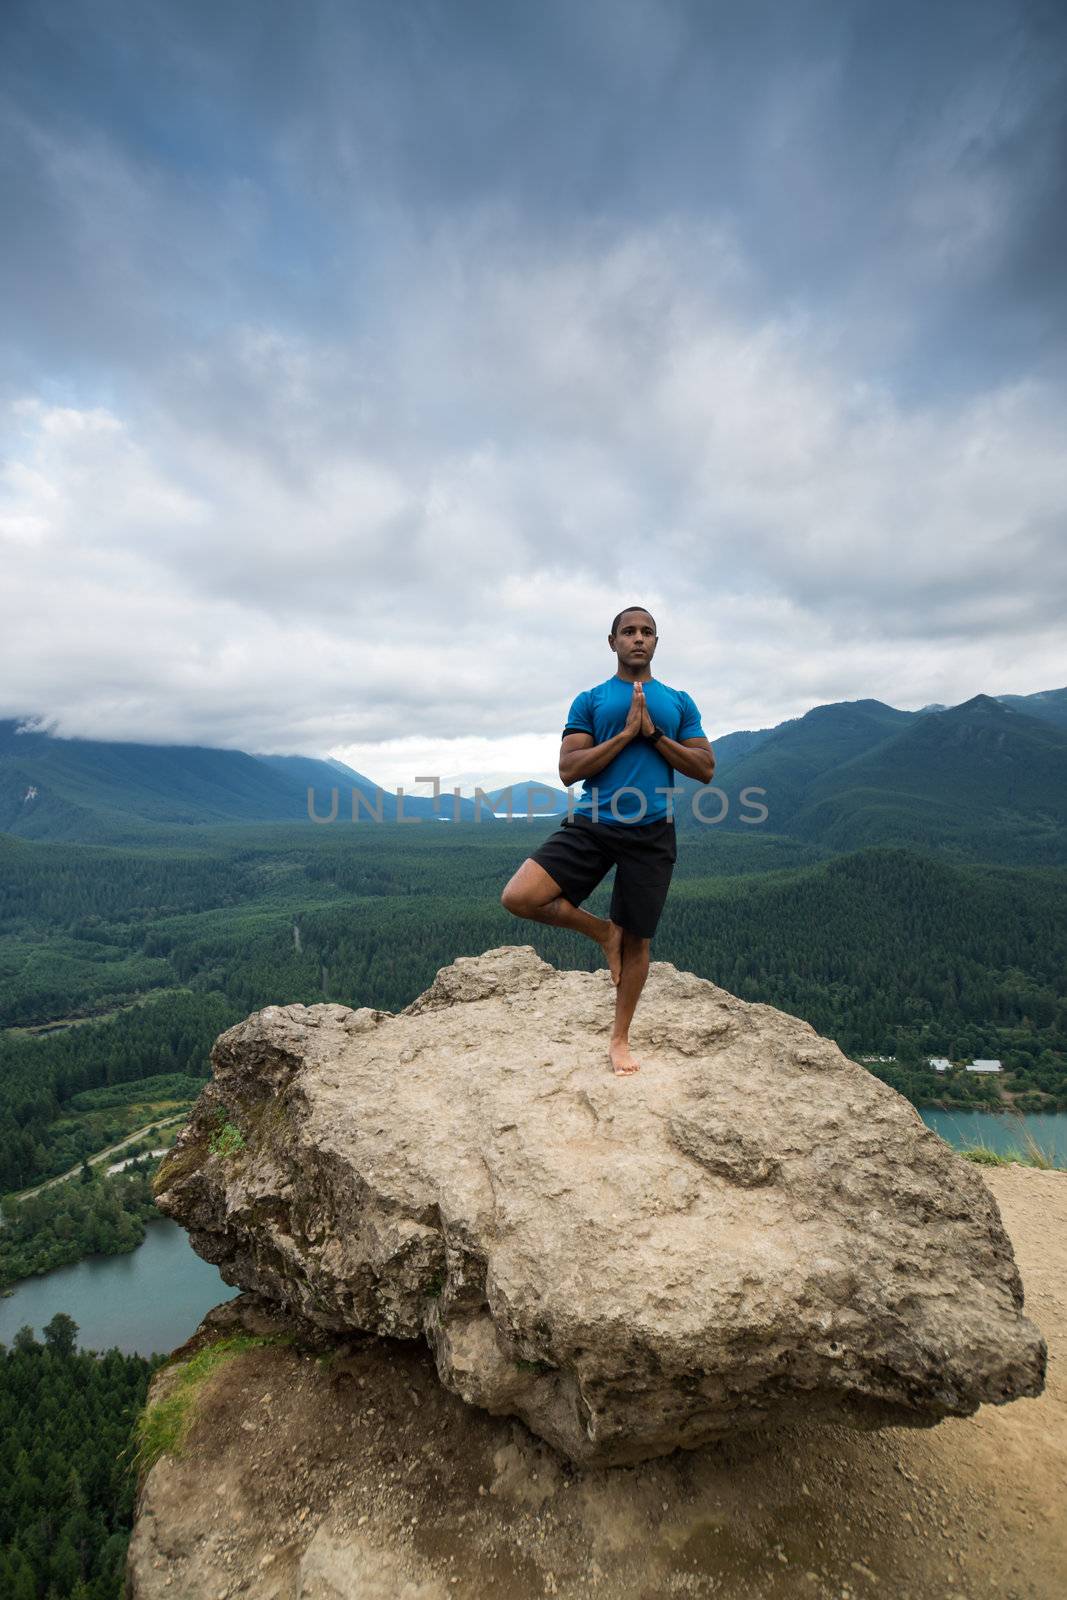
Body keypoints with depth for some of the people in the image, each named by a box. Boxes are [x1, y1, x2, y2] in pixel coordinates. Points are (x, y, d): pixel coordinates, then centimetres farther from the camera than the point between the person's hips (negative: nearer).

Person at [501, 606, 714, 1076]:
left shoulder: (678, 702, 13)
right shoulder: (590, 700, 7)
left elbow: (705, 769, 6)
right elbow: (568, 771, -3)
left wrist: (654, 733, -6)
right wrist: (626, 733, -10)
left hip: (651, 834, 1)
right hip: (591, 825, 0)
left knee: (637, 939, 7)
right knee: (518, 897, -17)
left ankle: (620, 1038, 30)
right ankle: (602, 931, 10)